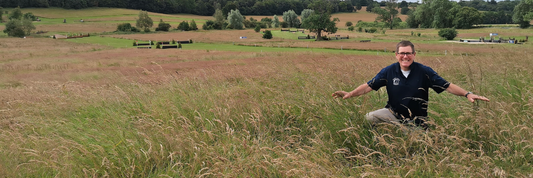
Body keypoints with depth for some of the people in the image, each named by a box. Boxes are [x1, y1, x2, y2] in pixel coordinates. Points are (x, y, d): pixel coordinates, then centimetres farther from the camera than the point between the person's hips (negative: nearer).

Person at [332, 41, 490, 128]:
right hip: (394, 113, 1)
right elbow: (369, 86, -6)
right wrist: (350, 94, -18)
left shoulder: (425, 72, -9)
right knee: (368, 118, -21)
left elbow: (447, 86, -7)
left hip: (416, 118, -1)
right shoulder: (388, 71, -5)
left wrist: (467, 94, -20)